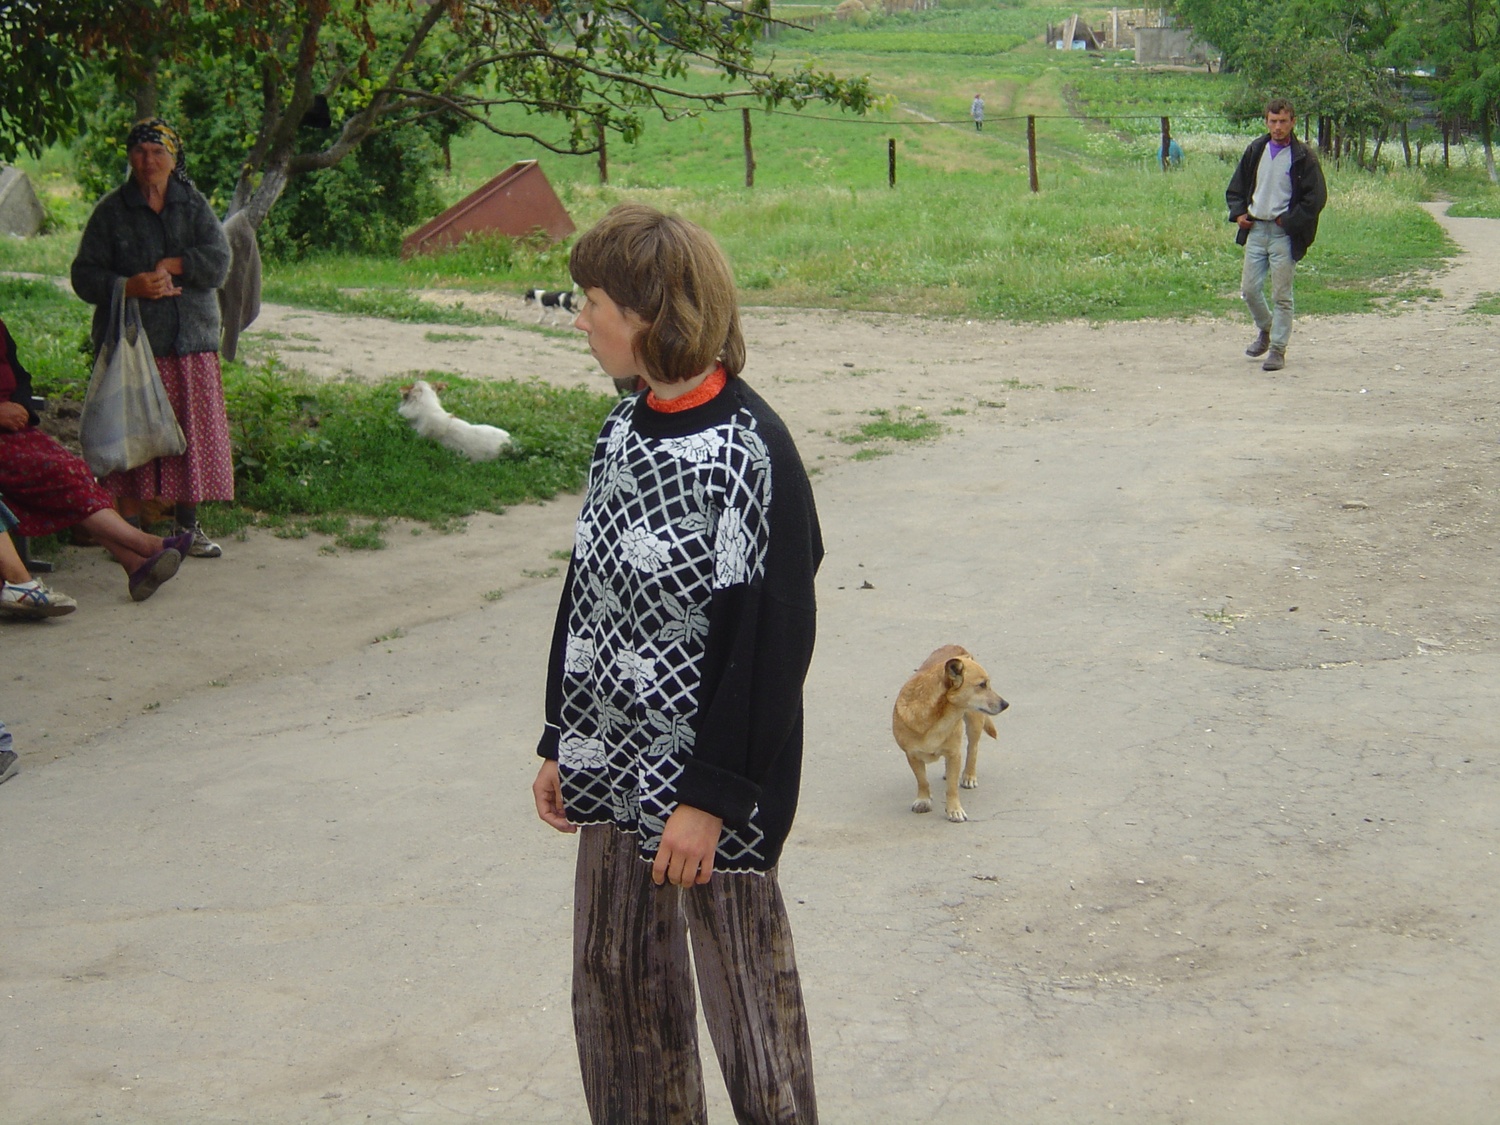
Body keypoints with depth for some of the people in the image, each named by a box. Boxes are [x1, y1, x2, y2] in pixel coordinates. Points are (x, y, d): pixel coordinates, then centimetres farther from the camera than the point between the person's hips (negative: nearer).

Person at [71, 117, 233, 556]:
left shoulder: (194, 206, 11)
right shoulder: (111, 211, 4)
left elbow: (218, 259, -3)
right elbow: (84, 275, -1)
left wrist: (171, 266, -12)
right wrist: (130, 286, -17)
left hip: (190, 342, 2)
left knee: (193, 434, 2)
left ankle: (188, 525, 13)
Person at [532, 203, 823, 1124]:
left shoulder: (748, 451, -19)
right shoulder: (625, 428, 6)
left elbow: (774, 637, -19)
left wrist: (712, 794, -18)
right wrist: (562, 742, 14)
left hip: (709, 774, -8)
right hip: (614, 768, 8)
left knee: (742, 976, 7)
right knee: (614, 975, 16)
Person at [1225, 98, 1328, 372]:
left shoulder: (1303, 157, -6)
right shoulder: (1256, 150, 9)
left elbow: (1317, 196, -8)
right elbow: (1236, 186, 20)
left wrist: (1289, 221, -12)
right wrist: (1238, 213, 4)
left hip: (1284, 233, -5)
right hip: (1255, 228, 5)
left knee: (1281, 295, -2)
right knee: (1249, 288, 6)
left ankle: (1278, 349, 5)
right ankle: (1265, 330, 32)